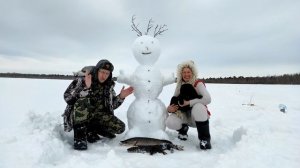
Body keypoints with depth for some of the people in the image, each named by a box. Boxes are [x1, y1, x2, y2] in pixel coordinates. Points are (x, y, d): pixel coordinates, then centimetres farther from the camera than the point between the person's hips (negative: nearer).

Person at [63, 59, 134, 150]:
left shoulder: (109, 86, 4)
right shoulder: (81, 80, -9)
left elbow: (112, 105, 11)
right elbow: (67, 97, -21)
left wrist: (121, 97, -7)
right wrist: (86, 88, -32)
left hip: (97, 116, 4)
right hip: (78, 115, -4)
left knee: (120, 127, -14)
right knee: (82, 101, -35)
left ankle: (90, 130, 2)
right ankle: (80, 135, -23)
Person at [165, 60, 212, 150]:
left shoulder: (198, 83, -14)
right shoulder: (180, 85, 2)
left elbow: (207, 99, -29)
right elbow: (174, 100, 4)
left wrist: (189, 103, -30)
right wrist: (169, 108, -18)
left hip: (199, 117, -3)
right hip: (185, 116, 4)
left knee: (198, 107, -38)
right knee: (170, 122, -25)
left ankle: (205, 139, -17)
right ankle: (183, 128, 13)